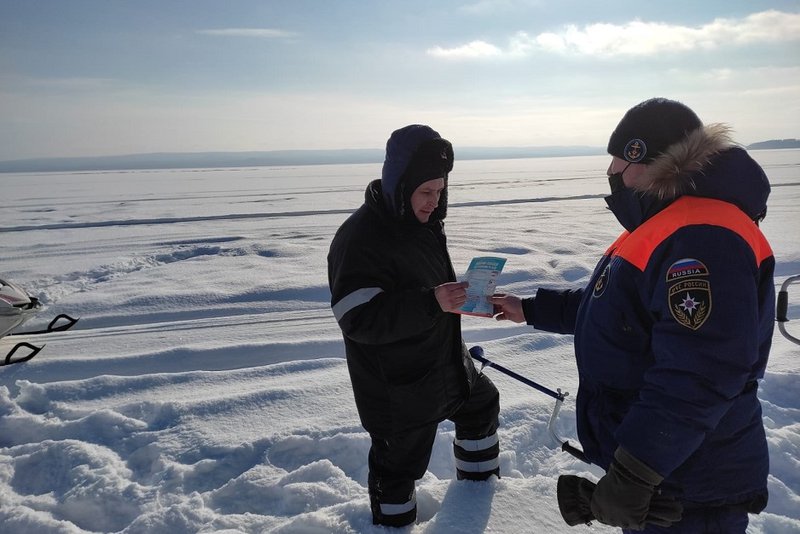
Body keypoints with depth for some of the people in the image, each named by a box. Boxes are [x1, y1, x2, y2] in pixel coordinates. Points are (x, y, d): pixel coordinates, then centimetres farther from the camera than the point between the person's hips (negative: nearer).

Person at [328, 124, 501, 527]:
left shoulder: (425, 220, 1)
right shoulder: (360, 238, -29)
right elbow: (359, 319, -34)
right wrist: (431, 304, -40)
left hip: (446, 363, 9)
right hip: (397, 388, -9)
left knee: (483, 403, 29)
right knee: (399, 464, 8)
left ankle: (478, 481, 53)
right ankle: (393, 521, 36)